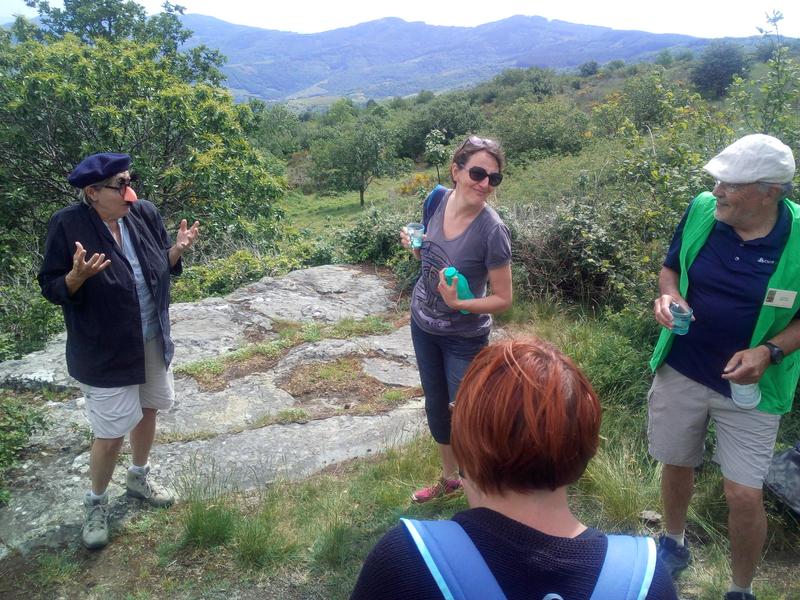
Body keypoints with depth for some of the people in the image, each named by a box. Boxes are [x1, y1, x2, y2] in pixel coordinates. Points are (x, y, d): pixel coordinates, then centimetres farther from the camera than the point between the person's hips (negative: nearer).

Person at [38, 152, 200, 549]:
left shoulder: (144, 214, -5)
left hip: (152, 340, 6)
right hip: (104, 351, -5)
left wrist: (178, 249, -13)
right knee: (111, 434, 3)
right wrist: (78, 276, -33)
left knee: (147, 412, 21)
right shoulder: (68, 225, -19)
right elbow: (51, 288, -12)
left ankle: (139, 478, 46)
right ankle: (96, 503, 30)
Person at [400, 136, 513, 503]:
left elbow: (503, 299, -17)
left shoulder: (492, 231, -25)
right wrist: (415, 247, -11)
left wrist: (458, 303, -31)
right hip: (423, 324, 7)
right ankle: (449, 478, 45)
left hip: (463, 338, -6)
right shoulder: (440, 199, -9)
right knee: (436, 407, 21)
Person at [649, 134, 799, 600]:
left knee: (744, 495, 0)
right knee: (677, 465, 19)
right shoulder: (702, 210, -11)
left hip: (750, 386, -2)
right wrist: (668, 295, -16)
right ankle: (674, 543, 48)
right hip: (680, 372, 3)